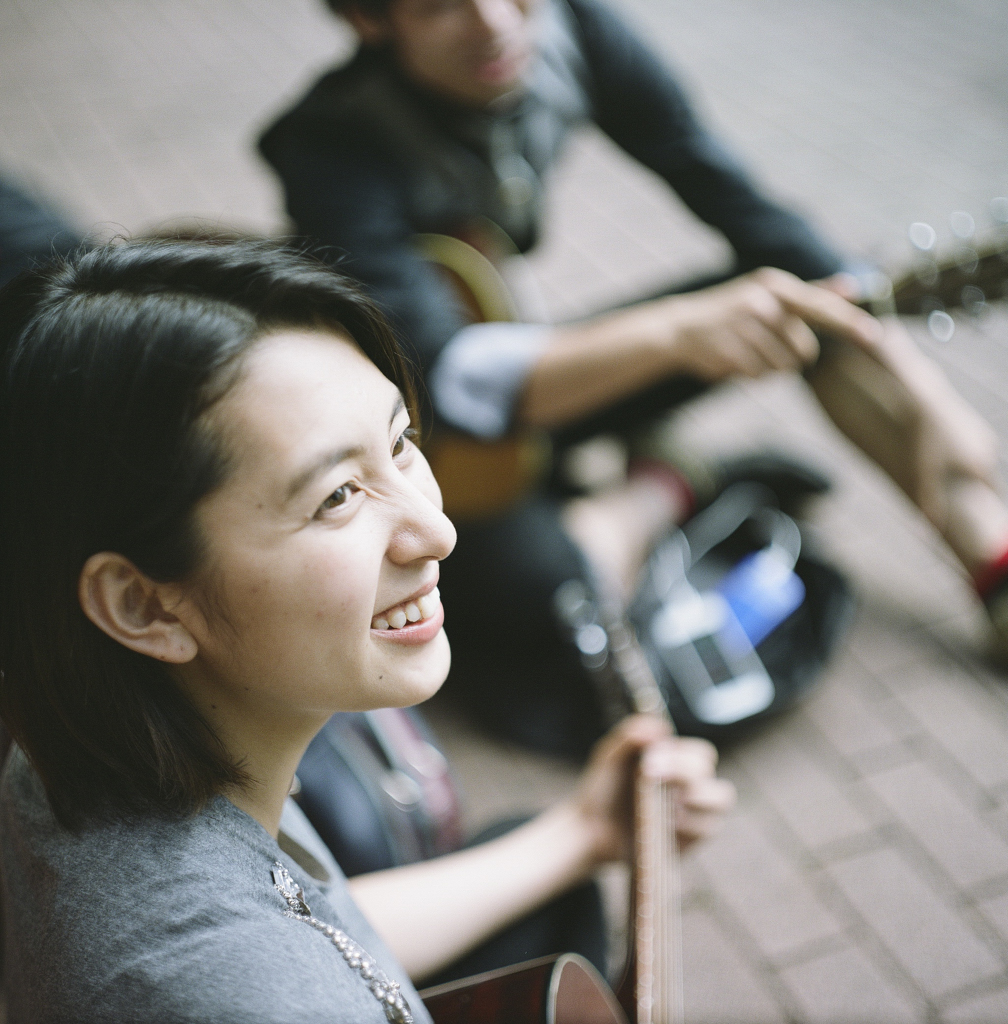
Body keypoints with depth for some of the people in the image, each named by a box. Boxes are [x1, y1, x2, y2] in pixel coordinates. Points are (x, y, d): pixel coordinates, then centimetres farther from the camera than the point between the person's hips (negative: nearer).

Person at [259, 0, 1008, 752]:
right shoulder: (332, 147, -29)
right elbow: (440, 376, -40)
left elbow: (738, 201, -10)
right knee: (555, 596, -35)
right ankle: (654, 488, 0)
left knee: (814, 285, -9)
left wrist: (915, 387, -16)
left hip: (546, 376, 6)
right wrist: (672, 330, -53)